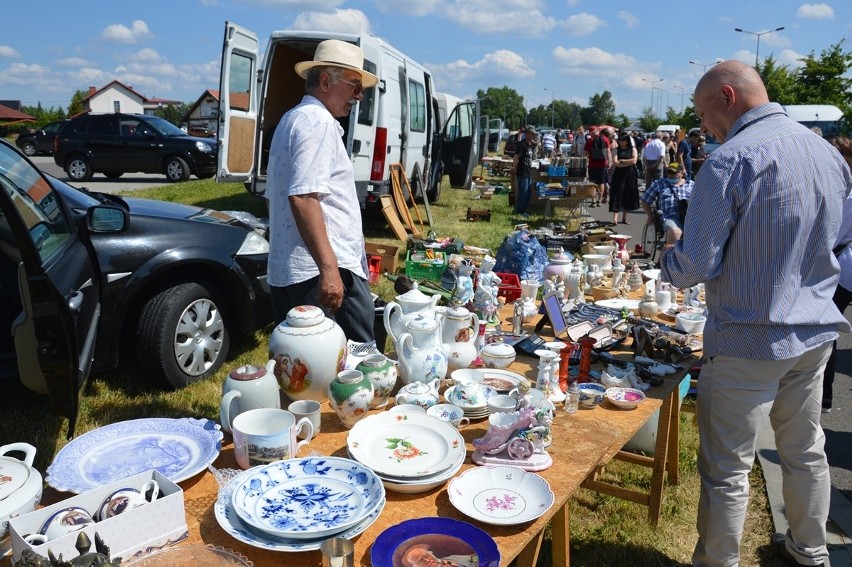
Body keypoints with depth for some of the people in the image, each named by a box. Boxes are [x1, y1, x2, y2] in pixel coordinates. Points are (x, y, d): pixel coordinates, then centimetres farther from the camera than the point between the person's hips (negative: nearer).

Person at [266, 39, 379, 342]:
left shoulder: (292, 119, 21)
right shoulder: (318, 121, -10)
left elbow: (278, 195, 27)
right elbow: (303, 197, -22)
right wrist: (329, 268, -26)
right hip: (321, 268, -10)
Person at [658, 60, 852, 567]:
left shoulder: (730, 161, -19)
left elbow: (696, 265, -18)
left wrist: (667, 261, 2)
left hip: (750, 341, -8)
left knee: (727, 469, 5)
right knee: (806, 451, 23)